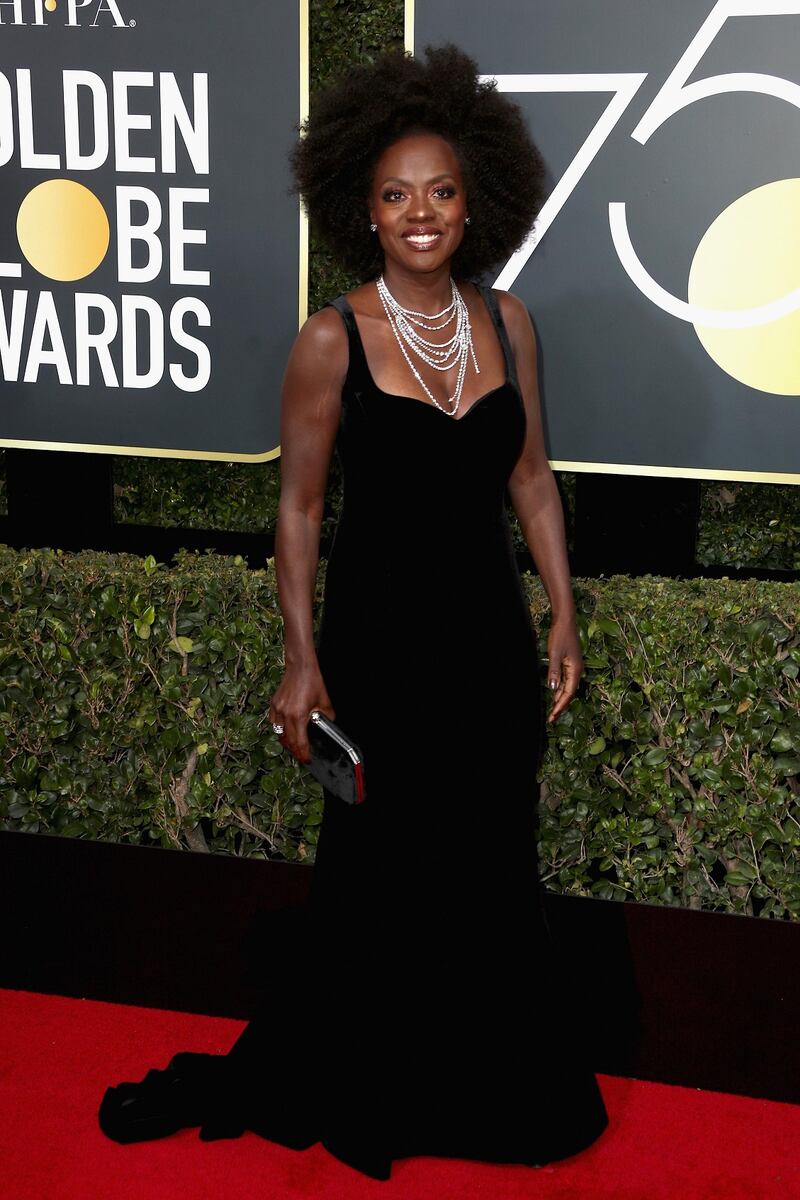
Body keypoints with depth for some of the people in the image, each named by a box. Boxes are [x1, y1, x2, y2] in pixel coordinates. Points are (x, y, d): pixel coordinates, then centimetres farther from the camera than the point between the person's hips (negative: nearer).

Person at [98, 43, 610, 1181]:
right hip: (381, 634, -4)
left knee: (492, 864, 15)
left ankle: (486, 1086, 37)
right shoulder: (333, 340, -11)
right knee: (381, 874, 6)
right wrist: (302, 658, -8)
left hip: (490, 629, 4)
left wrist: (562, 614, 6)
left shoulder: (506, 320, 1)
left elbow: (532, 476, 9)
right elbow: (299, 505, -6)